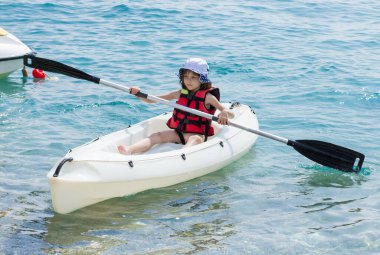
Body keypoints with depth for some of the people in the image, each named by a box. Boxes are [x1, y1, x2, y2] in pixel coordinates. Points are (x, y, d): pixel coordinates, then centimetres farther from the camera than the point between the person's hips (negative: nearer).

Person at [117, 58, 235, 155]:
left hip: (197, 134, -4)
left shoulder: (207, 96, 0)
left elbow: (231, 114, -6)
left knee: (195, 139, -39)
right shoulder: (180, 93, 12)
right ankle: (129, 150, -47)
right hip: (178, 132, 4)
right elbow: (151, 99, 14)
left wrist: (225, 113, -31)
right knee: (156, 136, -22)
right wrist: (138, 94, -5)